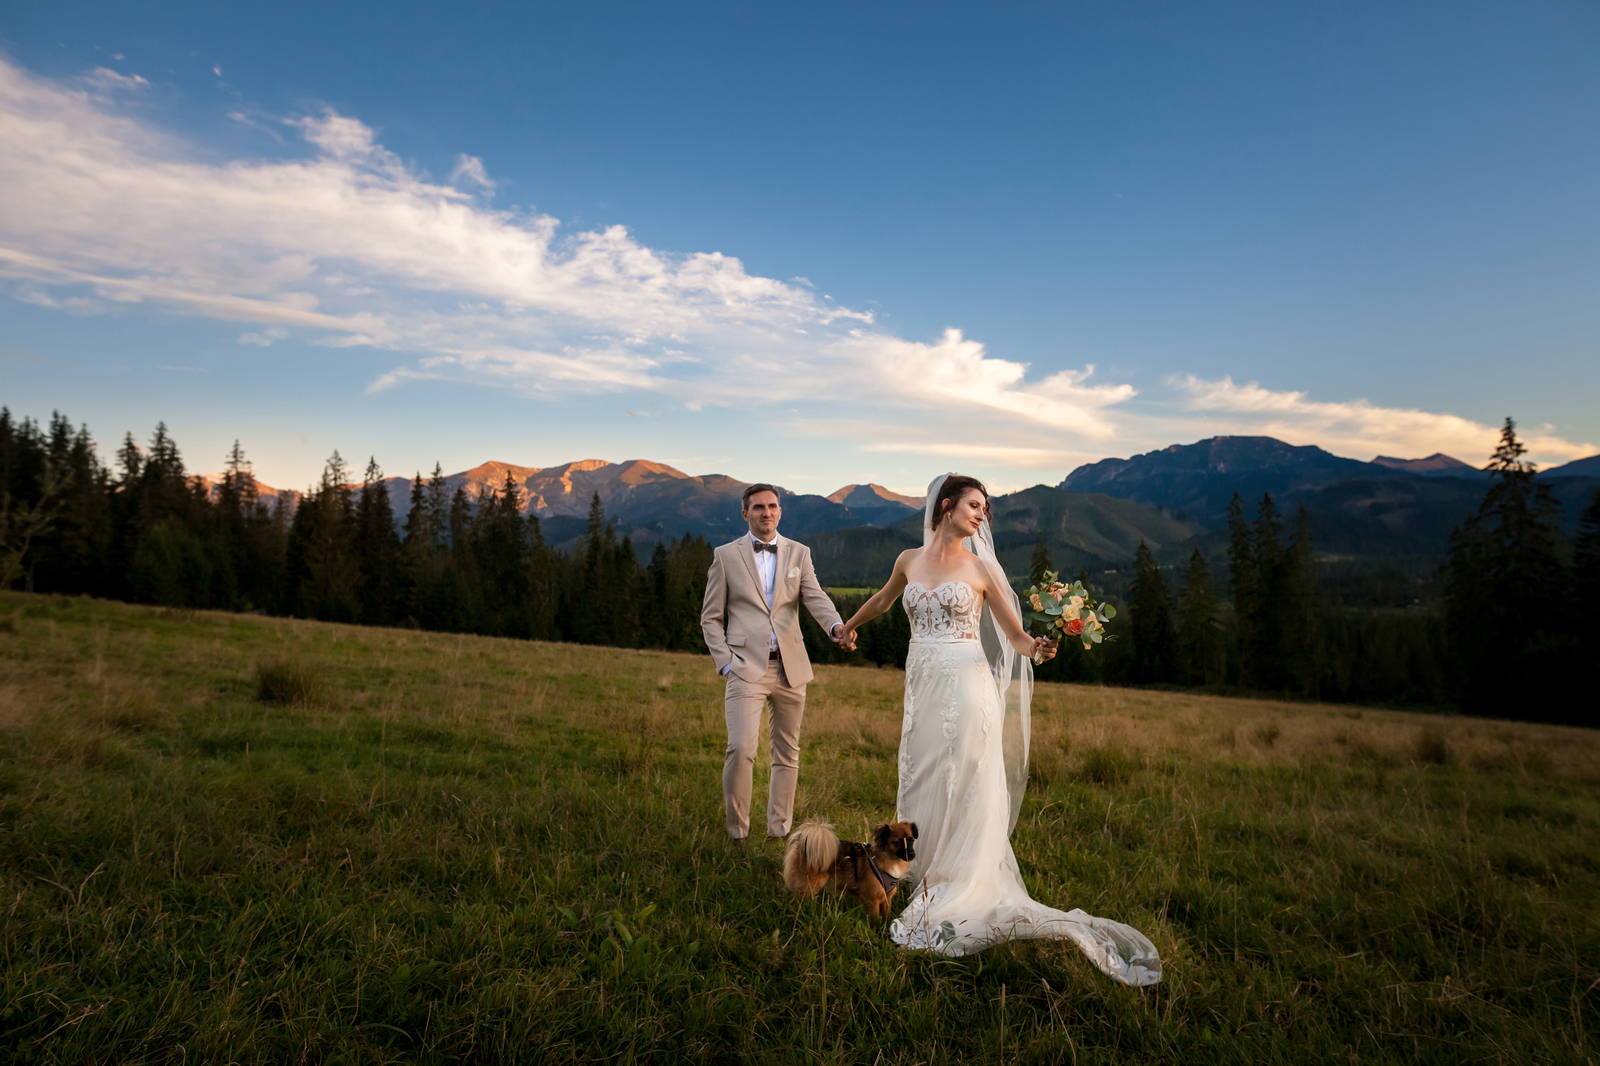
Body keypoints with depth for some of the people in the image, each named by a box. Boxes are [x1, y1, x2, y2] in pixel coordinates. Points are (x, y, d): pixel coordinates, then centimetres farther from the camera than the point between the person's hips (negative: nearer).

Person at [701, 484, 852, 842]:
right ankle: (737, 831, 3)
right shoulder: (726, 556, 5)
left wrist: (836, 625, -25)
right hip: (747, 668, -3)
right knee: (741, 748, -15)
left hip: (790, 668, 3)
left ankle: (779, 830, 23)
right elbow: (710, 617, 6)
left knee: (787, 754, 10)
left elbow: (815, 598, -4)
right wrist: (725, 662, -5)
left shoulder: (799, 554, 10)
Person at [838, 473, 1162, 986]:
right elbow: (882, 601, 29)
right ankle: (925, 882, 27)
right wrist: (848, 626, 44)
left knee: (962, 794, -2)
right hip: (922, 688, 4)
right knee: (921, 790, 10)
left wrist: (1037, 648, -22)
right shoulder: (909, 561, 9)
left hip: (965, 687, -4)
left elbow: (1017, 636, 0)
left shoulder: (981, 568, 0)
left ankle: (960, 897, 9)